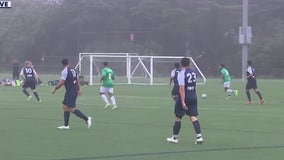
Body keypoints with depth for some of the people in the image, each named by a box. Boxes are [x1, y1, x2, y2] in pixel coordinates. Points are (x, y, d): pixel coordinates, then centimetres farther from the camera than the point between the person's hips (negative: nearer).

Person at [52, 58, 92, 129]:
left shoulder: (65, 71, -14)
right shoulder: (73, 70, 12)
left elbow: (61, 83, -17)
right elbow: (77, 81, 20)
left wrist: (55, 89, -5)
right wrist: (78, 90, 31)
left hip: (70, 92, -9)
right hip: (75, 91, 9)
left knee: (72, 109, -8)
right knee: (65, 107, 13)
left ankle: (86, 118, -13)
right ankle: (66, 125, 13)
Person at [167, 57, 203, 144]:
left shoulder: (181, 73, -13)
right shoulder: (193, 72, 9)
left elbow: (182, 88, -19)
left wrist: (183, 102, -22)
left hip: (184, 97, -6)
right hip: (193, 97, 6)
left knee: (178, 117, 8)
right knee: (193, 117, 1)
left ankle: (175, 137, 17)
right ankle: (199, 136, -13)